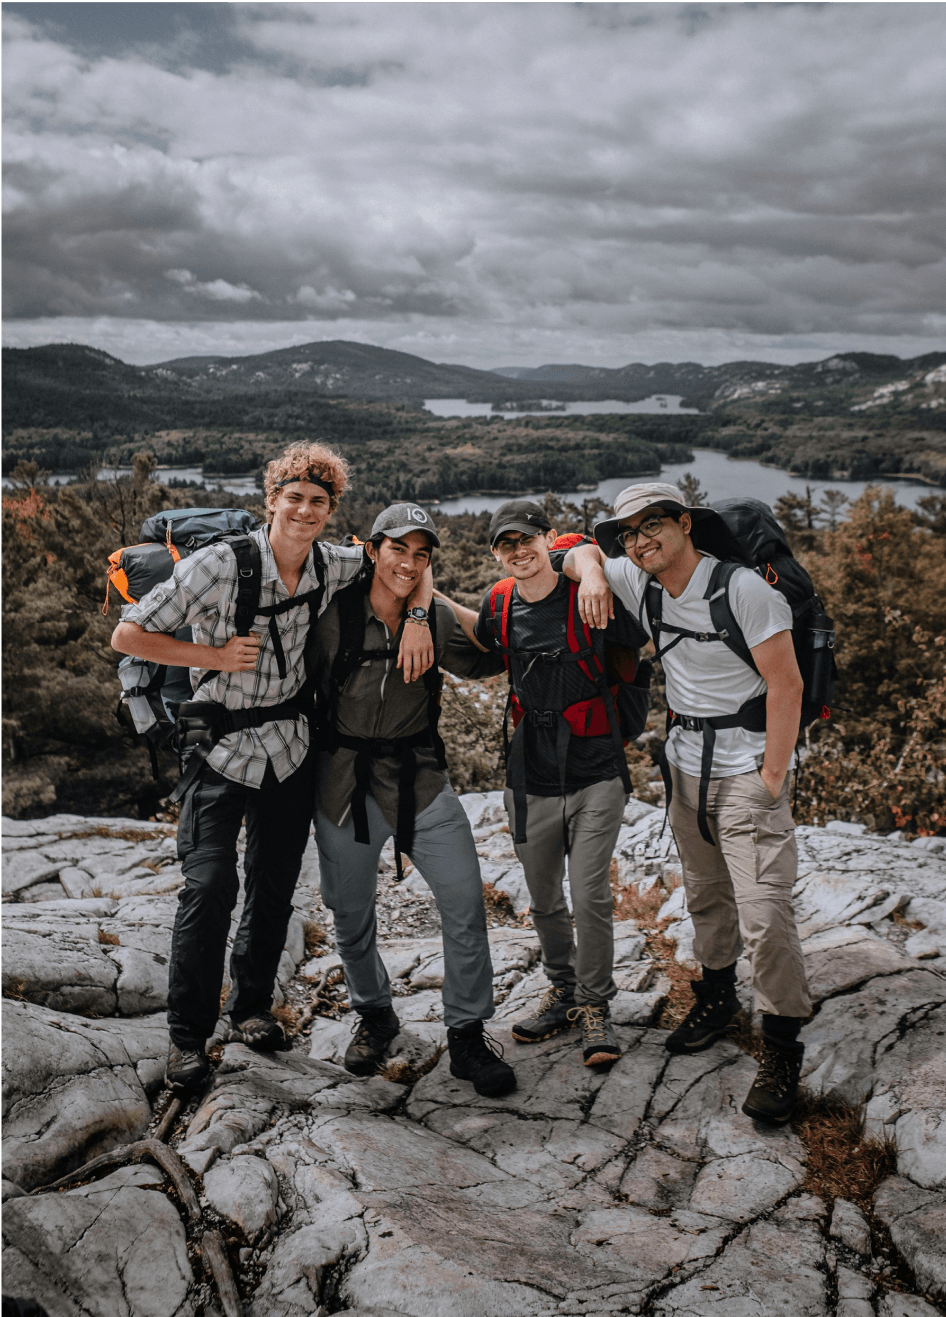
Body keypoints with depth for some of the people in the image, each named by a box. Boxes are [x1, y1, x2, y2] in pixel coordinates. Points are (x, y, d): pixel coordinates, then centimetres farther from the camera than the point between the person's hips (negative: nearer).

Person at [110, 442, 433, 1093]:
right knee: (211, 885, -10)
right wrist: (215, 656, -17)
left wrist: (417, 620, -8)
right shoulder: (220, 564, -16)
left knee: (275, 885, 12)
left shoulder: (334, 567, -3)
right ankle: (188, 1035, 8)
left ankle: (252, 1005, 33)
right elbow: (129, 634, -12)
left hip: (291, 746, 4)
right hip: (220, 747, -4)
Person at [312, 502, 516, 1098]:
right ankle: (375, 1016, 38)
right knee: (352, 913, 12)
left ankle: (468, 1035, 11)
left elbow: (483, 663, 16)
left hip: (421, 780, 1)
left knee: (466, 902, -6)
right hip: (346, 781, -1)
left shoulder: (437, 620, -1)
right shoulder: (336, 614, -7)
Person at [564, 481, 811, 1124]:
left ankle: (783, 1048, 5)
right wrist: (592, 572, -7)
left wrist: (772, 778, -16)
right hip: (686, 763, 7)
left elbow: (785, 683, -15)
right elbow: (582, 550, 18)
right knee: (705, 895, 19)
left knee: (764, 913, -10)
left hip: (748, 765, -6)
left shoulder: (743, 589, -16)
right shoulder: (640, 585, 2)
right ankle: (717, 997, 40)